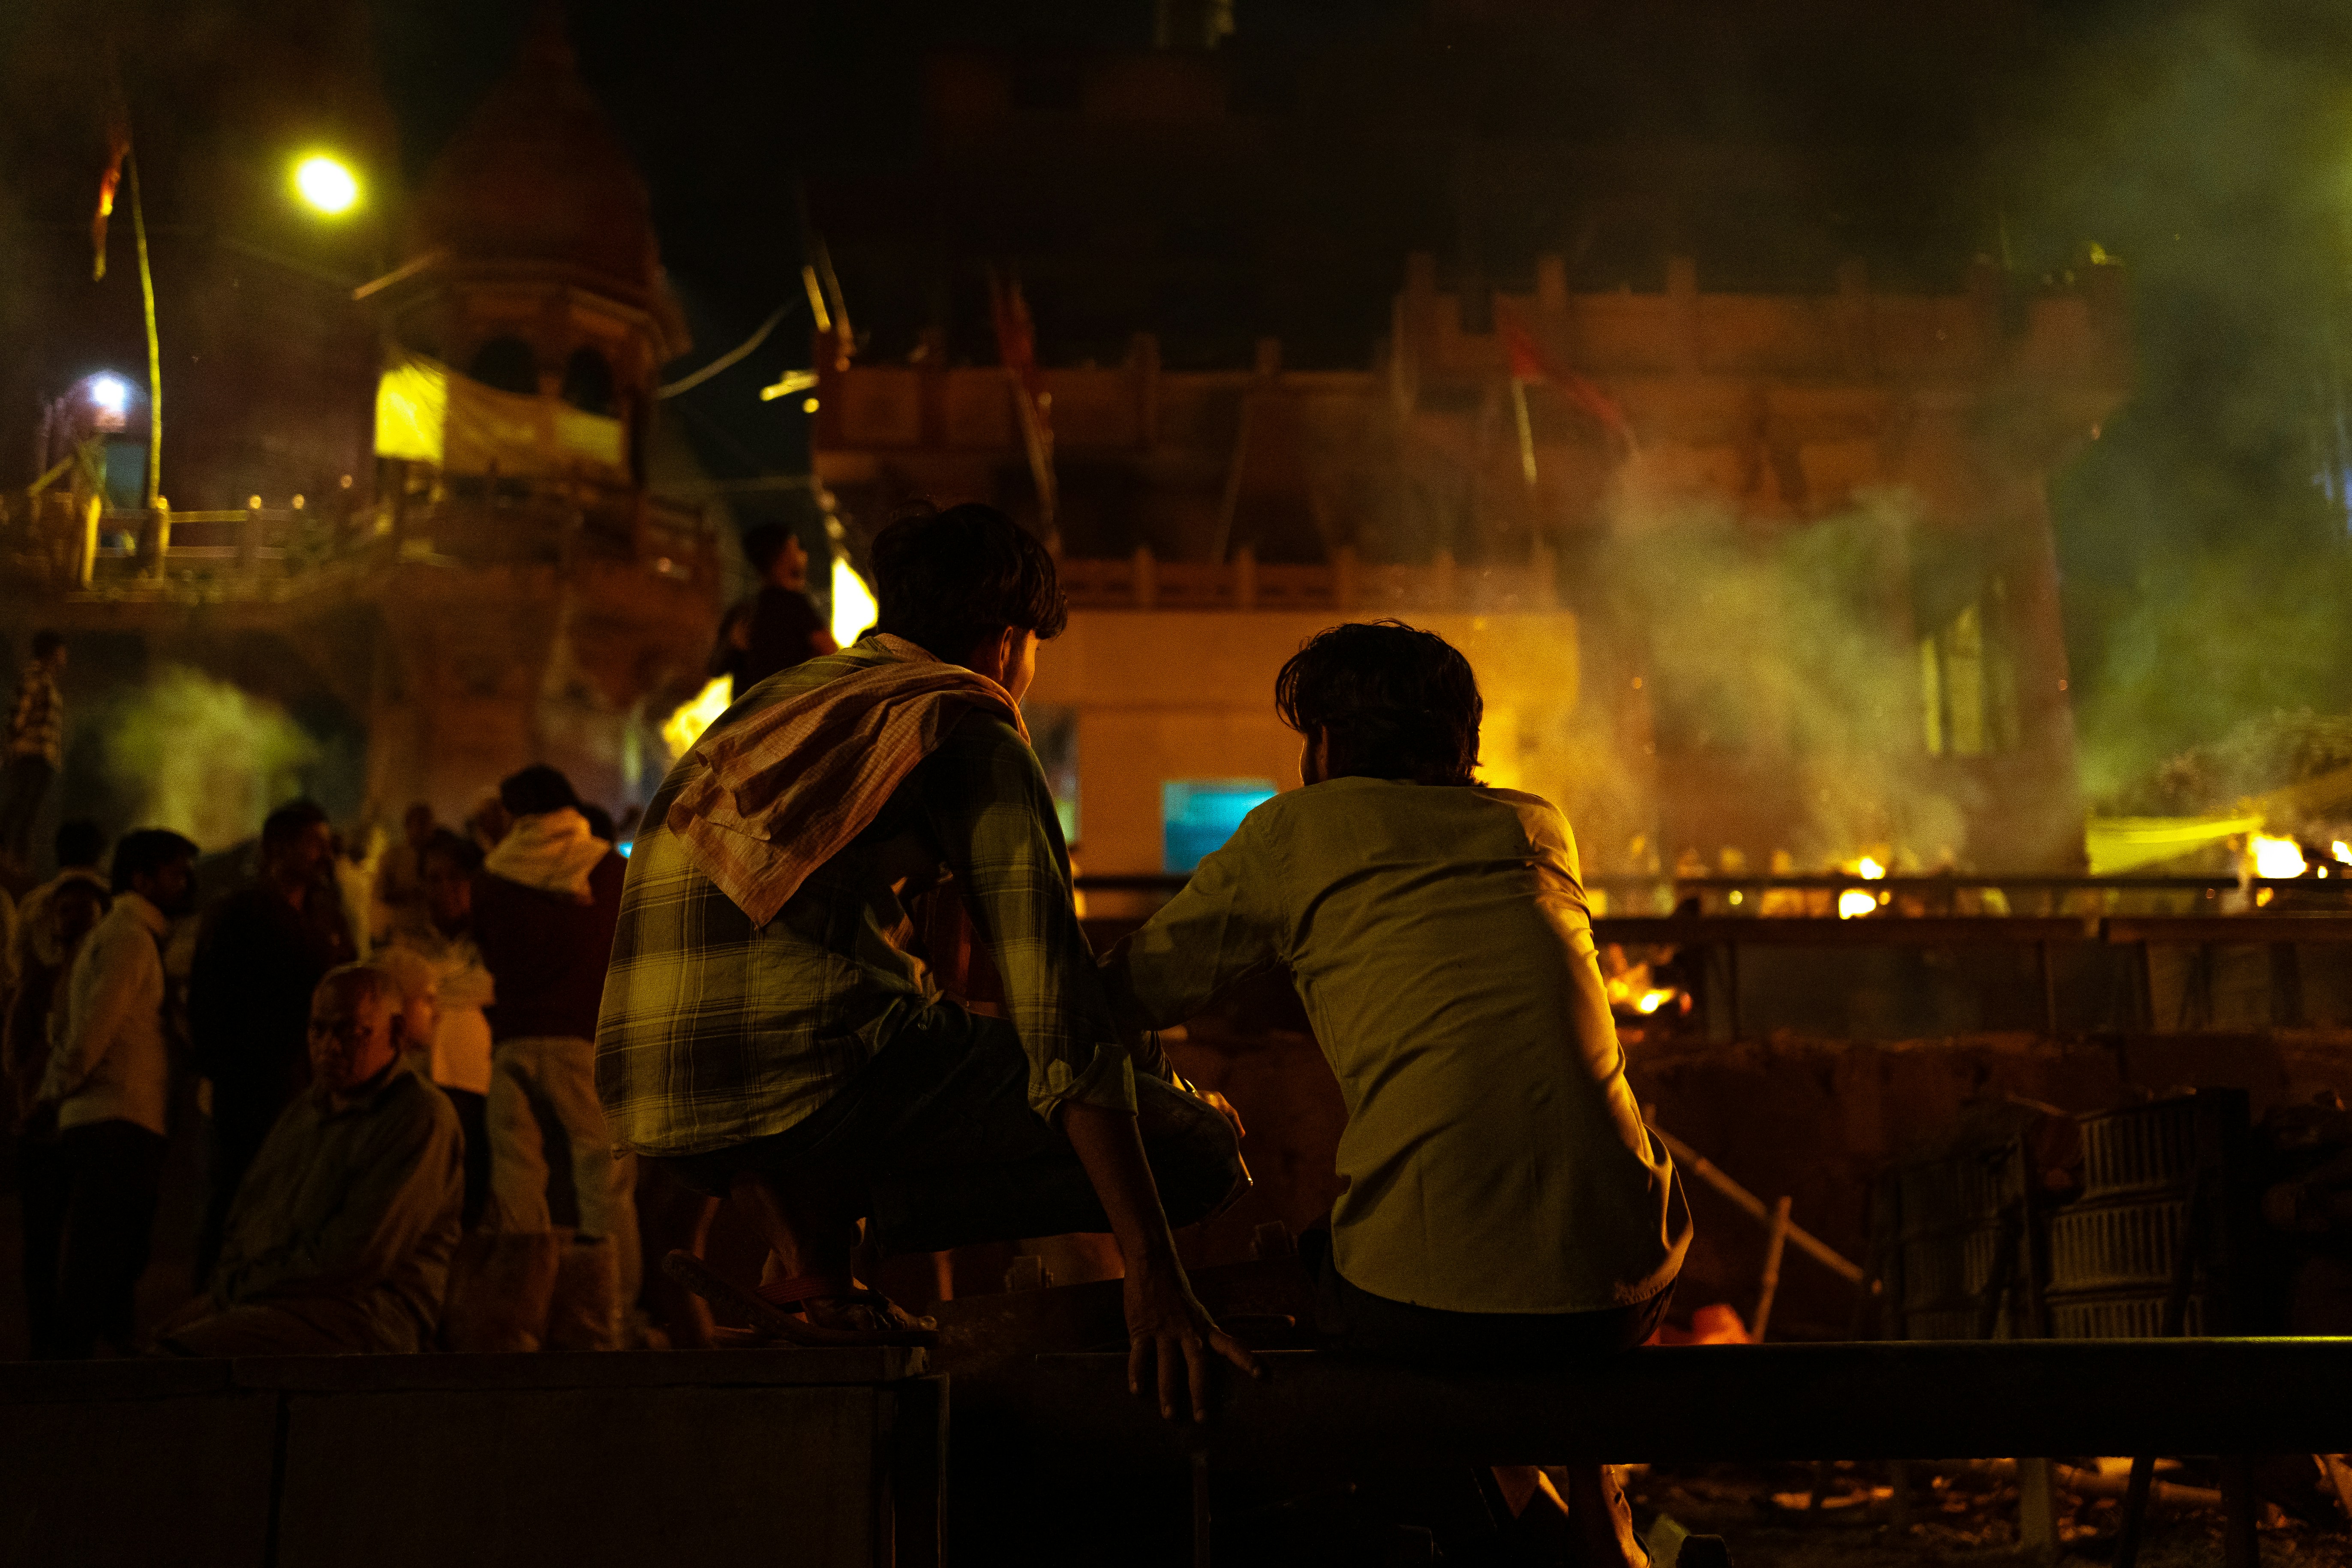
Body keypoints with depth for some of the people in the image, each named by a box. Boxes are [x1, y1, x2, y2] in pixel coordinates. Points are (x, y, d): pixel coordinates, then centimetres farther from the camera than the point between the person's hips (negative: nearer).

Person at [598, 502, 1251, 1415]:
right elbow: (1056, 1005, -8)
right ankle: (816, 1268, -3)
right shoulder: (969, 726, 2)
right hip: (808, 1070, -8)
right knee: (1196, 1146, -3)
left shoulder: (775, 701, 26)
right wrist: (1153, 1278, -12)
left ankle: (804, 1254, 11)